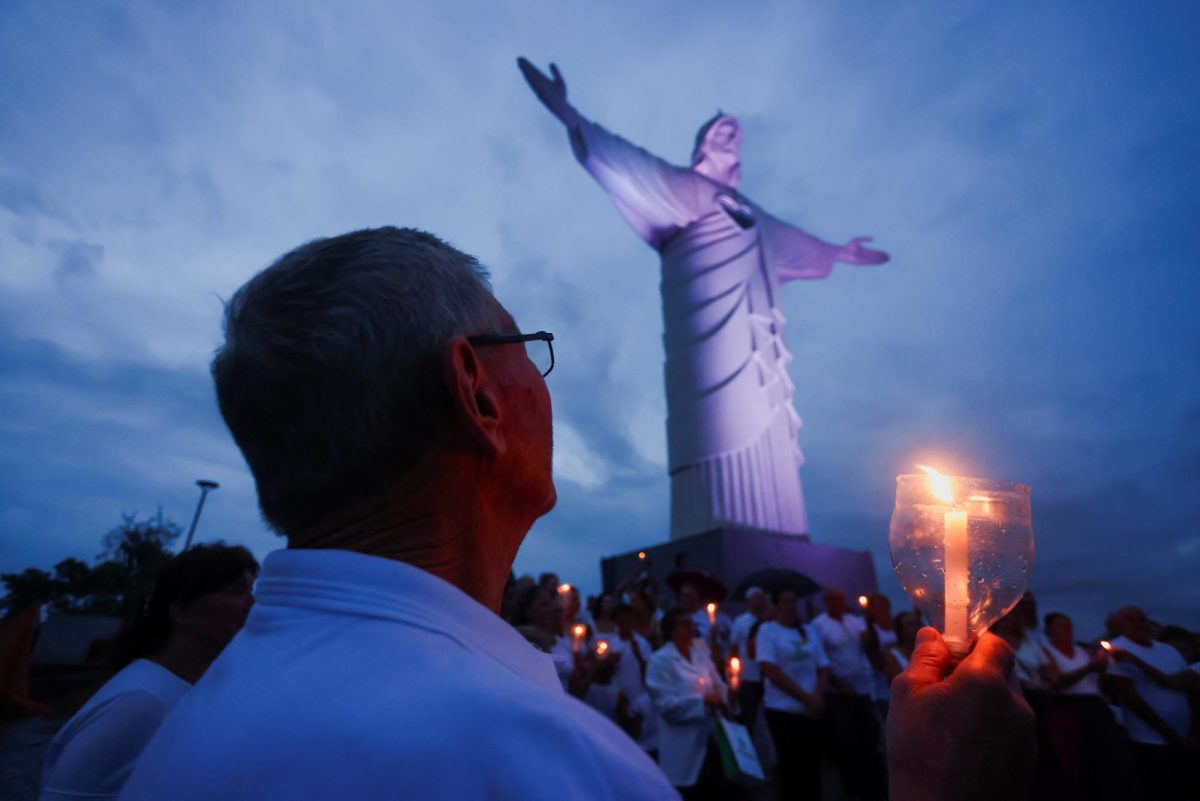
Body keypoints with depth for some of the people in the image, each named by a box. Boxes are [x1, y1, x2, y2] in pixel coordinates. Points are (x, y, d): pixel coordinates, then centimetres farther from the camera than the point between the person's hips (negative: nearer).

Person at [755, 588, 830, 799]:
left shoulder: (809, 632, 9)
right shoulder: (767, 630, -7)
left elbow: (823, 668, 8)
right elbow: (771, 671, -15)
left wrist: (817, 696, -10)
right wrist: (805, 697, -14)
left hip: (811, 711, 5)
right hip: (783, 710, -5)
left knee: (812, 770, 10)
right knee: (791, 771, 2)